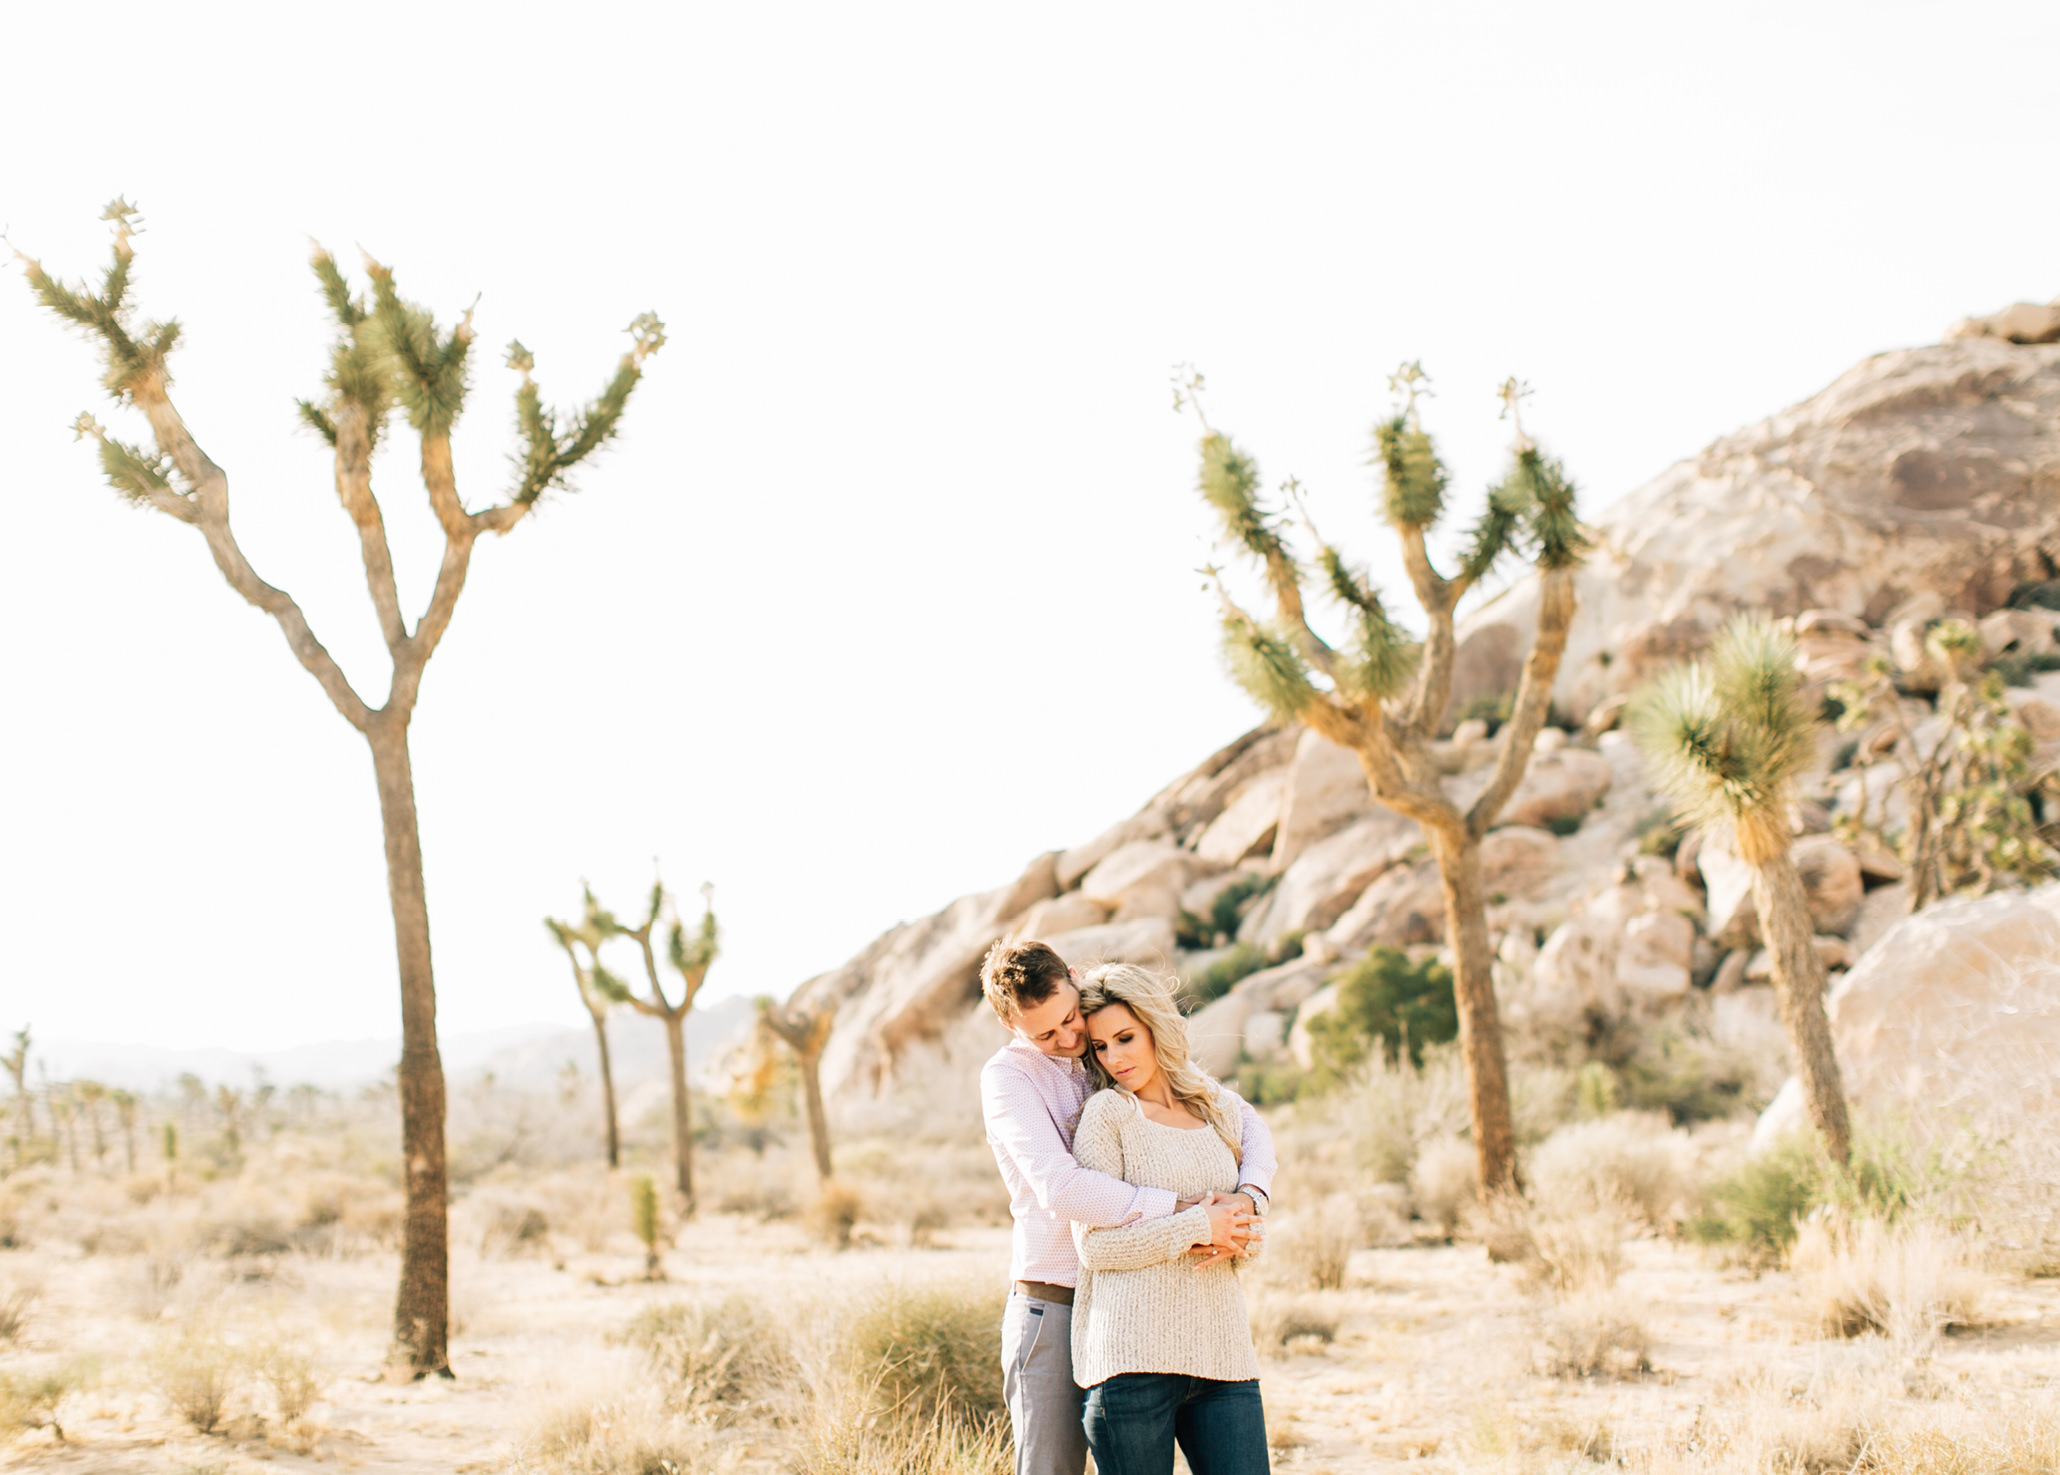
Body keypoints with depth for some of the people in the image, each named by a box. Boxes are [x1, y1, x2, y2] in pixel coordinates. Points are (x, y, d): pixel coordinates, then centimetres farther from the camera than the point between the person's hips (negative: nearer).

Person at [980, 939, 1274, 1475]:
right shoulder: (1008, 1075, -7)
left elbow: (1245, 1122, 9)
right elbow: (1060, 1187, -22)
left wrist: (1248, 1199, -13)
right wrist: (1188, 1215, -23)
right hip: (1054, 1306, -4)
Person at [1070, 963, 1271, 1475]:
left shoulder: (1221, 1109, 16)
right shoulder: (1106, 1113, 1)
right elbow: (1093, 1245, -7)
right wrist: (1195, 1227, -10)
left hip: (1223, 1351, 4)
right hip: (1133, 1352, -4)